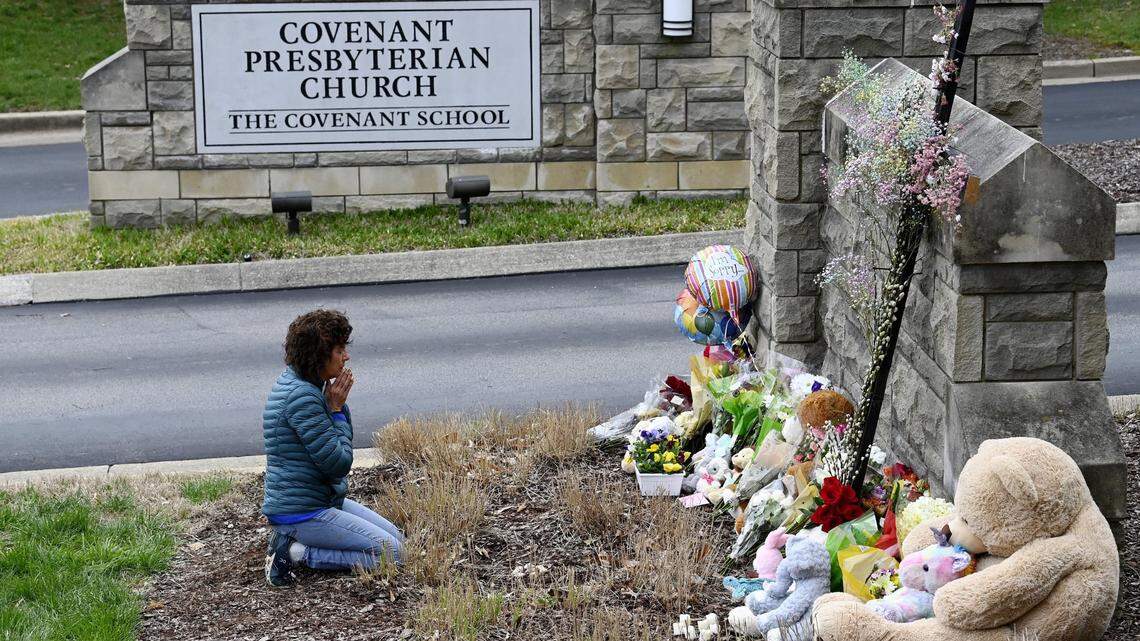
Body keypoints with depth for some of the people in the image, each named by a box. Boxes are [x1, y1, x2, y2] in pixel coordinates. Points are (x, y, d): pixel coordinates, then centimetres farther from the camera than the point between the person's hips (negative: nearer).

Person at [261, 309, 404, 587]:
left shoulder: (291, 381, 9)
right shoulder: (302, 397, -23)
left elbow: (338, 449, 16)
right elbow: (338, 463, -21)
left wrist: (337, 405, 0)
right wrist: (337, 408, -12)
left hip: (323, 499, 10)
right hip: (302, 512, -10)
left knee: (395, 537, 15)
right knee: (392, 553, -11)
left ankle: (292, 542, 10)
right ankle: (296, 552, -8)